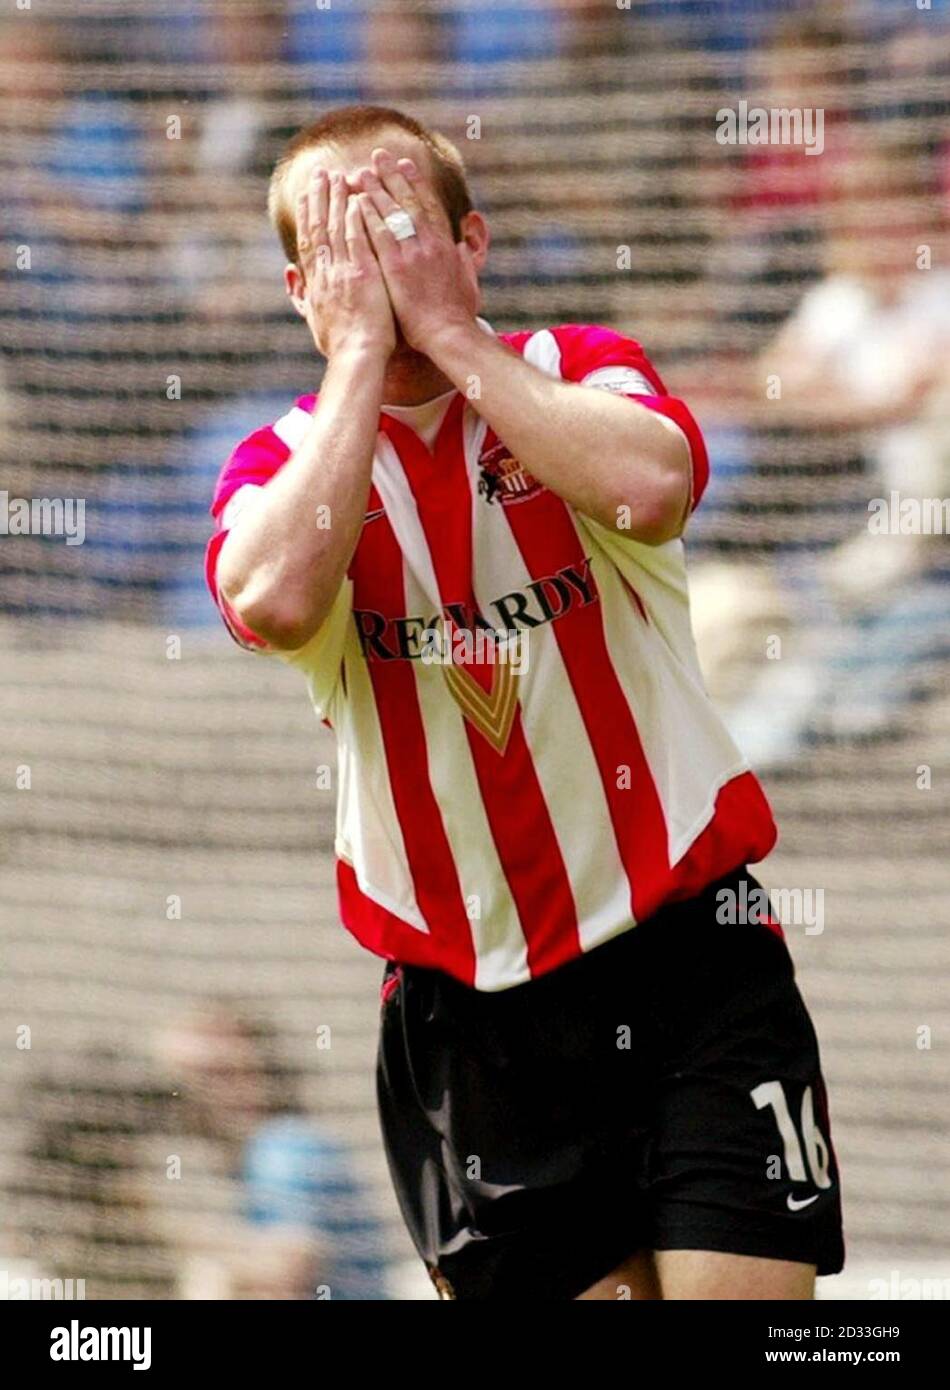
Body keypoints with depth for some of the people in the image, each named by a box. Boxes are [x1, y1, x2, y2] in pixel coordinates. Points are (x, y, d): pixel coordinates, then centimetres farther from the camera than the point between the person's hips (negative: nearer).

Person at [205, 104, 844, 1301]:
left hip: (688, 946, -1)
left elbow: (648, 486, -23)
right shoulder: (285, 462, 3)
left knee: (741, 1287, -10)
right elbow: (274, 602, -21)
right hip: (472, 1008, 1)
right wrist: (360, 352, -13)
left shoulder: (581, 374, 2)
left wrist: (447, 332, -15)